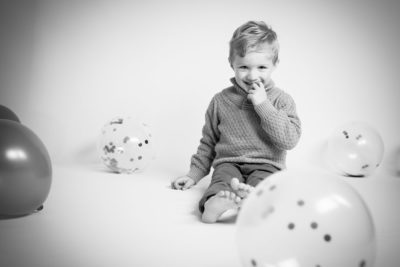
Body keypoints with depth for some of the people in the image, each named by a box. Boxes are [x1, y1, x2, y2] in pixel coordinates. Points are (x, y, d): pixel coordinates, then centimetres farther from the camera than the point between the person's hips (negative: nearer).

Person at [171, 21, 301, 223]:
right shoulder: (221, 101, 9)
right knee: (224, 176, -32)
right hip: (228, 163, 1)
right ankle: (215, 201, -61)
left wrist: (264, 105, -13)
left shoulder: (282, 100, 5)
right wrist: (194, 173, 14)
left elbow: (290, 140, -9)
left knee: (260, 183, -34)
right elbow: (208, 142, 20)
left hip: (266, 166, -1)